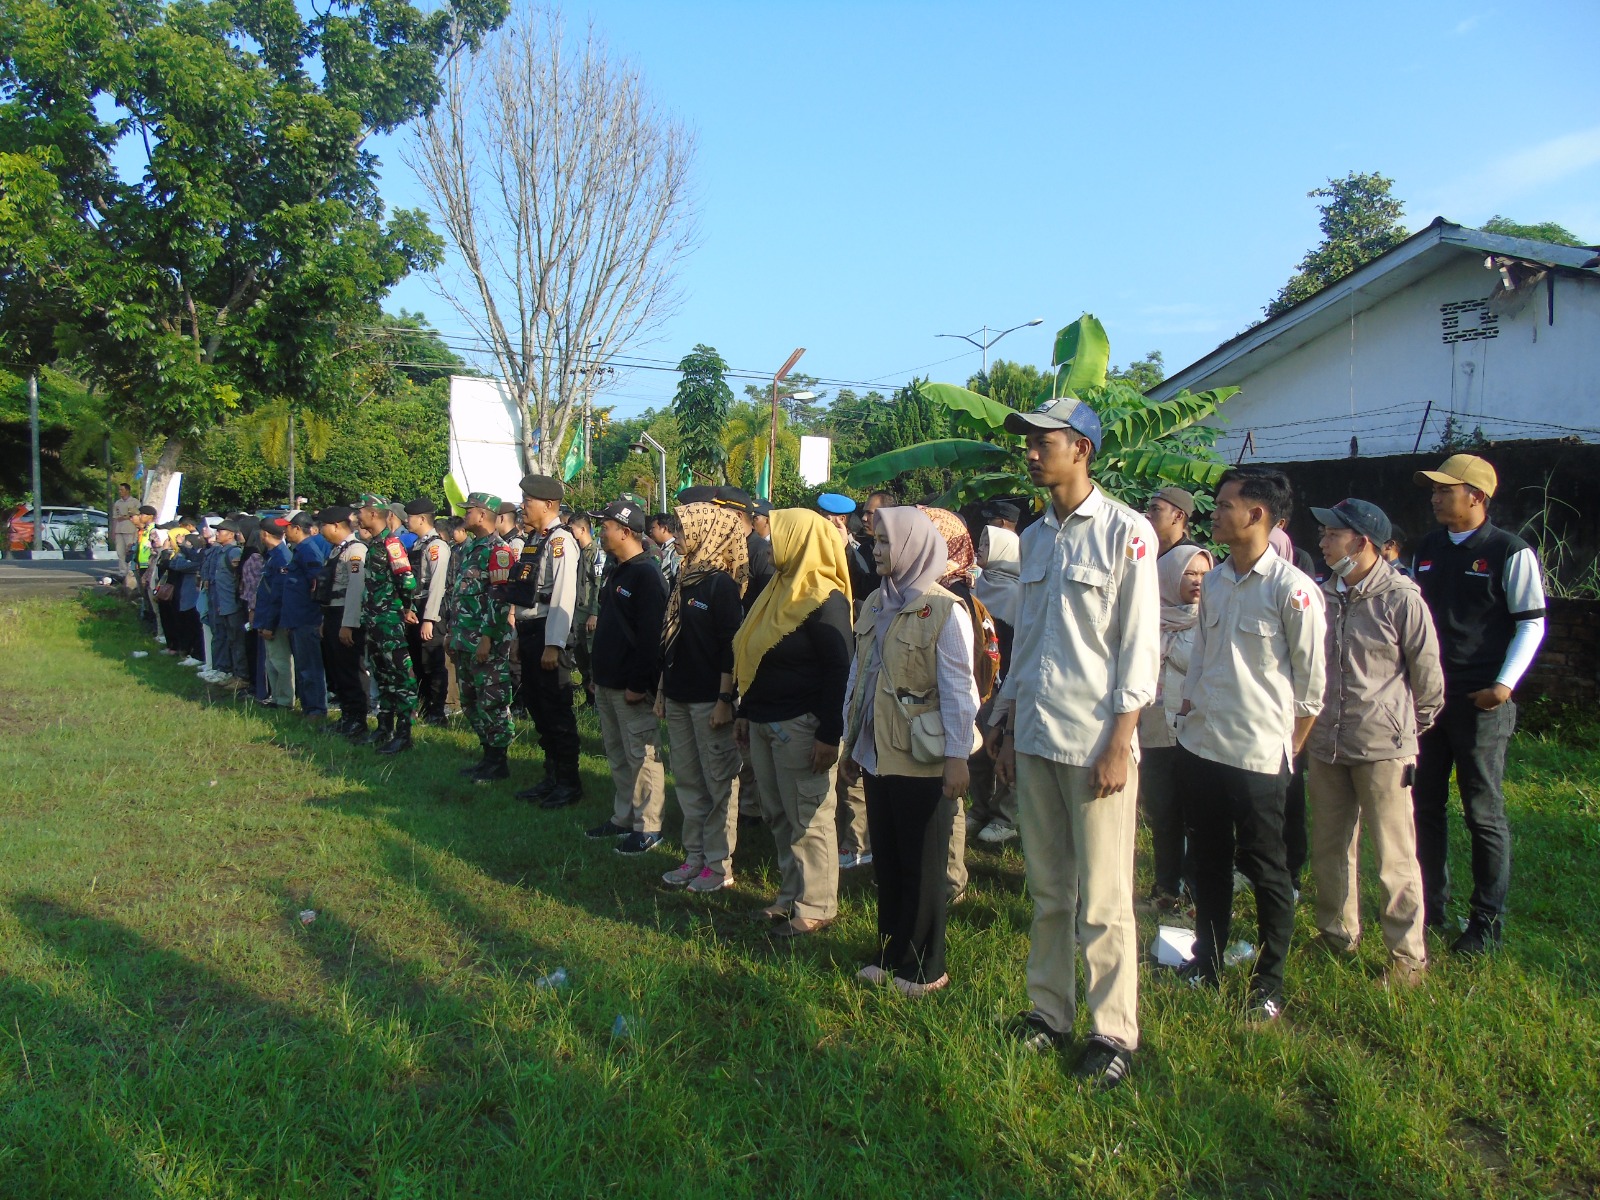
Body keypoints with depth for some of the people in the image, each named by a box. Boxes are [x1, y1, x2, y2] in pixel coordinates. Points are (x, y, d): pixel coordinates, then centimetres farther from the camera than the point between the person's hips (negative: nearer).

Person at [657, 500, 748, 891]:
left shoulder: (722, 584, -12)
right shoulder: (683, 580, 12)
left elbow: (730, 647, -15)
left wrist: (725, 699, -18)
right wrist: (662, 690, 16)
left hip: (709, 700, -8)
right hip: (679, 698, 8)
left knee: (719, 781, 1)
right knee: (687, 779, 12)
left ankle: (719, 863, 9)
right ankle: (695, 856, 22)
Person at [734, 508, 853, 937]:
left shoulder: (824, 600, -15)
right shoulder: (777, 590, 13)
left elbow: (839, 670, -18)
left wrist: (829, 734, -21)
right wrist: (745, 712, 18)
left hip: (800, 725, -9)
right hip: (764, 722, 9)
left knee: (808, 819, 1)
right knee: (778, 815, 15)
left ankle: (816, 906, 13)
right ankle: (792, 895, 27)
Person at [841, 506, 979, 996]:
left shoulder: (944, 611, -12)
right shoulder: (875, 604, 9)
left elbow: (958, 691, -15)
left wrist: (958, 757, -18)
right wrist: (851, 743, 14)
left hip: (923, 759, -6)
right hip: (877, 755, 6)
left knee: (922, 865, 6)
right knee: (886, 860, 15)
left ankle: (924, 966, 20)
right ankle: (890, 952, 29)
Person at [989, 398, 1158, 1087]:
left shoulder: (1126, 532, -6)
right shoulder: (1034, 537, 12)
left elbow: (1140, 647, -9)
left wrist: (1120, 743, -13)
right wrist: (1007, 729, 14)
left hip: (1097, 742, -6)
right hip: (1034, 739, 6)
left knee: (1103, 900, 1)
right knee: (1047, 891, 14)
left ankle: (1114, 1034, 14)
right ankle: (1050, 1011, 26)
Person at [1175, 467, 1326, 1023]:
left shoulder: (1292, 589, -13)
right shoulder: (1214, 581, 7)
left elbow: (1311, 682, -8)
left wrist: (1289, 747, -2)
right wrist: (1189, 709, 13)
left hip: (1258, 753, -6)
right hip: (1201, 744, 6)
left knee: (1265, 871, 7)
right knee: (1208, 861, 17)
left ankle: (1270, 983, 22)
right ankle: (1207, 961, 33)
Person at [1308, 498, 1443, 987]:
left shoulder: (1401, 599, -11)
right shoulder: (1320, 595, 3)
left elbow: (1427, 673, -1)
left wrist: (1410, 725, 11)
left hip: (1382, 746, -5)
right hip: (1326, 745, 5)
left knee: (1395, 856, 2)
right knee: (1328, 849, 14)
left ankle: (1408, 954, 16)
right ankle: (1338, 934, 31)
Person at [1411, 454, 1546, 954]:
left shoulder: (1510, 552, -7)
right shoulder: (1428, 549, 11)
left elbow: (1531, 623, -6)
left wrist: (1504, 683, -16)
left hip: (1481, 701, -6)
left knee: (1483, 813, 2)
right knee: (1425, 804, 12)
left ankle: (1487, 921, 14)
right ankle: (1430, 903, 25)